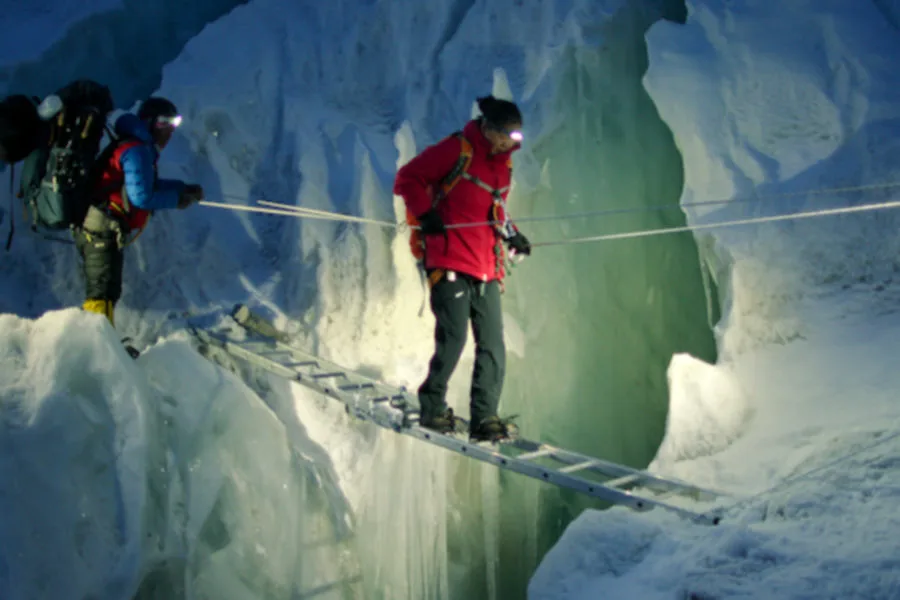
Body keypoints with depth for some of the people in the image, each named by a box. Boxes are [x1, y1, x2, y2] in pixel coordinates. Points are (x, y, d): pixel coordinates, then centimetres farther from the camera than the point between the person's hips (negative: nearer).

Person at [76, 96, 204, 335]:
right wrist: (176, 199, -7)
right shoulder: (137, 150, -13)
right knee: (103, 292, -16)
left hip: (97, 232, 11)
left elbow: (148, 184, 27)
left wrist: (184, 189, 18)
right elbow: (141, 196, -20)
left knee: (106, 292, 19)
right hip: (102, 232, -11)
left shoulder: (140, 148, 19)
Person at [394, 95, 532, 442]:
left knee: (493, 346, -1)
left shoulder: (502, 162, 18)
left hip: (487, 270, 7)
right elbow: (408, 178, -4)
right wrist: (425, 213, -17)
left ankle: (484, 417, 3)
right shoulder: (457, 150, -4)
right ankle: (432, 408, 5)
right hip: (450, 264, -7)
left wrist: (510, 233, 15)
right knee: (453, 338, -12)